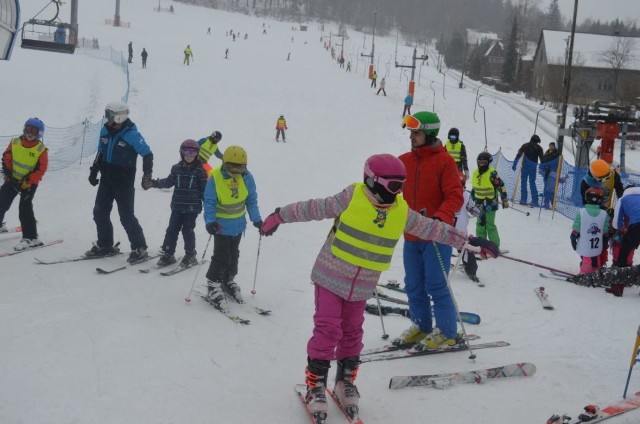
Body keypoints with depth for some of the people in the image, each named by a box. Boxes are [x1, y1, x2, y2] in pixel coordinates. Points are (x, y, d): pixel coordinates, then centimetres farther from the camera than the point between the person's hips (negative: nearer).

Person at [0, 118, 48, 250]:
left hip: (29, 183, -5)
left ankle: (31, 238, -7)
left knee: (25, 209, -11)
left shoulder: (41, 150, -14)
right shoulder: (15, 143, -4)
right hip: (13, 179, 5)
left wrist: (28, 182, -19)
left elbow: (41, 170, -13)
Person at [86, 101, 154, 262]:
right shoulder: (105, 131, 5)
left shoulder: (131, 134, -16)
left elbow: (147, 154, -12)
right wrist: (94, 171, 17)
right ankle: (105, 245, 25)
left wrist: (147, 176, -16)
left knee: (126, 216, -6)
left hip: (124, 183, -7)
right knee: (100, 213, 10)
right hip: (106, 180, 7)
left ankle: (139, 249, 4)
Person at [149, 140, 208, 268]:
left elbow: (204, 189, 1)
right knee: (172, 229, 5)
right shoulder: (176, 168, 4)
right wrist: (155, 183, -3)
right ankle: (168, 254, 15)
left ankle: (190, 255, 17)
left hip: (192, 208, -3)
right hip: (177, 206, 3)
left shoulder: (199, 171, -4)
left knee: (187, 230, 2)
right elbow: (169, 181, 11)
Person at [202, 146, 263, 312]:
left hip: (238, 224, 5)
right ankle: (213, 288, 1)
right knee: (222, 257, -9)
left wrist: (256, 218, -1)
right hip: (221, 225, -5)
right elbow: (209, 202, -18)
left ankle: (229, 281, 37)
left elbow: (251, 200, 2)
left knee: (233, 255, 19)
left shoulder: (246, 177, -10)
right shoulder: (215, 178, -23)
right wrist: (210, 220, -30)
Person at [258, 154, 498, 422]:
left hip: (362, 287, 4)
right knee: (327, 330, -5)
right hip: (330, 277, -4)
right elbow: (313, 208, -7)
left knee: (352, 332, 14)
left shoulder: (401, 211, -2)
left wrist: (469, 242, 8)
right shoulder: (351, 198, -16)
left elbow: (431, 228, 6)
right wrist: (280, 216, 0)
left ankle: (346, 381, 30)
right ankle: (316, 385, 7)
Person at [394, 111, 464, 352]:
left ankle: (447, 333, 9)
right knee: (414, 285, 13)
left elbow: (455, 197, -15)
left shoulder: (444, 161, -9)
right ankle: (421, 327, 28)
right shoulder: (404, 161, 8)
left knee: (436, 286, -4)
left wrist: (439, 218, -30)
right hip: (411, 236, 6)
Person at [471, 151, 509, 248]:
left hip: (490, 203, -7)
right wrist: (471, 199, 26)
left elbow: (501, 186, -13)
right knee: (480, 224, 10)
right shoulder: (475, 173, 8)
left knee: (489, 225, -7)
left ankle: (495, 246, -1)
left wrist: (504, 200, -12)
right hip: (479, 203, 7)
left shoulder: (492, 174, -14)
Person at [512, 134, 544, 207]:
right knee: (532, 183, 4)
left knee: (523, 182, 6)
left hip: (525, 165, 0)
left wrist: (514, 164, 2)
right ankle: (535, 201, -1)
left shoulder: (525, 145, 11)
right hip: (533, 166, 0)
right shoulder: (538, 148, 8)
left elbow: (518, 155, 3)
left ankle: (523, 199, 2)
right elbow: (542, 159, 5)